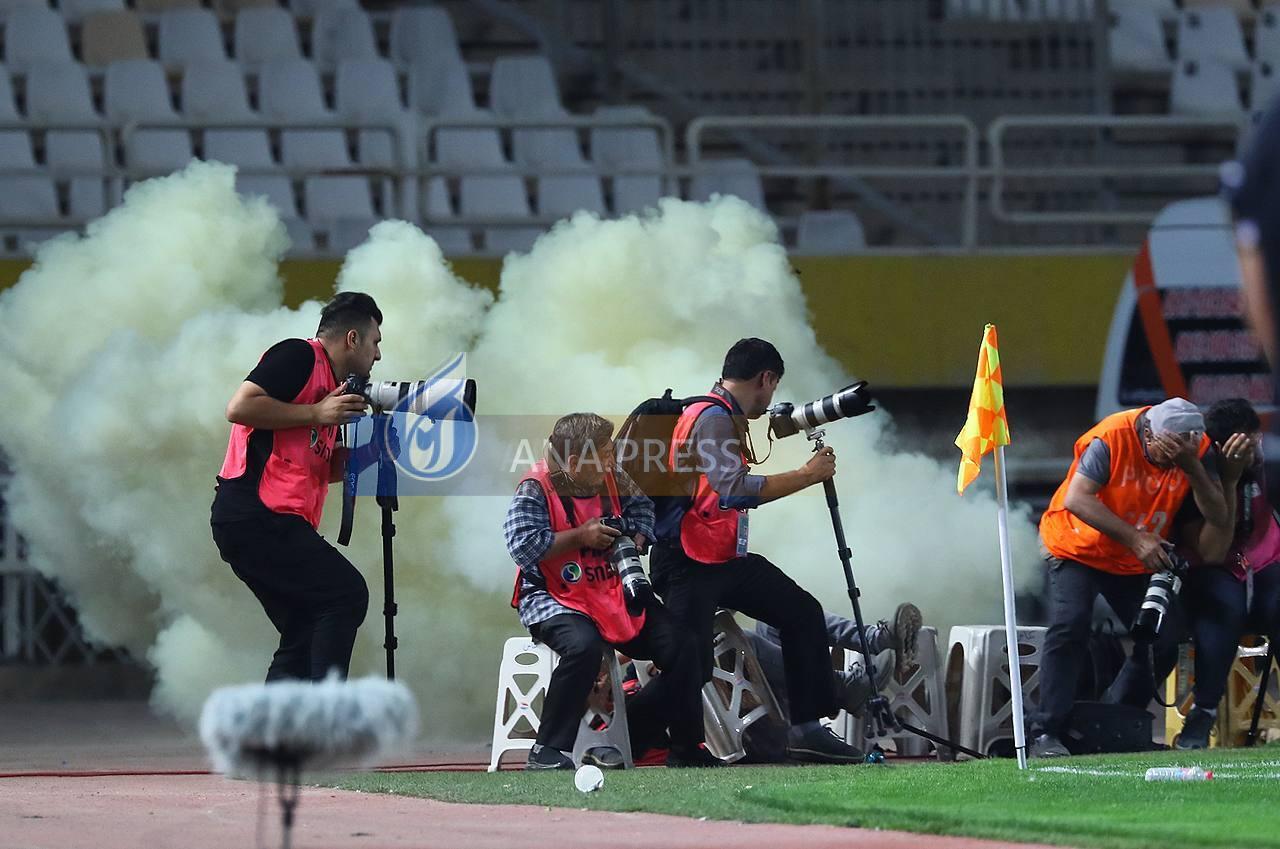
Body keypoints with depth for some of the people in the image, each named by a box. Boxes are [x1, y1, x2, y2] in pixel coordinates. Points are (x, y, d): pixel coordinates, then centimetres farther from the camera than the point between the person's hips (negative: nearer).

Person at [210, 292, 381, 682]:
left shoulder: (331, 386, 25)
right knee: (347, 594, -14)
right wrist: (316, 414, -12)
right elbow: (239, 407, -16)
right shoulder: (300, 356, -4)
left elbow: (325, 470, 29)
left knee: (304, 639, 8)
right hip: (256, 516, -10)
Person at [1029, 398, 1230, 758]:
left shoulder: (1197, 450, -15)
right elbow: (1076, 499, -33)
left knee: (1164, 641, -3)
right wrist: (1136, 539, -37)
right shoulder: (1111, 438, -27)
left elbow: (1219, 518, -19)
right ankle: (1047, 734, -23)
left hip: (1138, 565, 5)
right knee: (1069, 627, -23)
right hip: (1079, 550, -5)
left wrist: (1192, 467, -34)